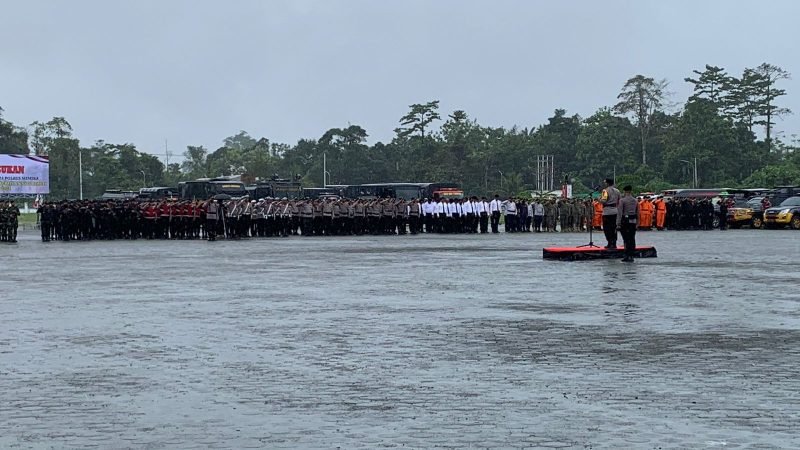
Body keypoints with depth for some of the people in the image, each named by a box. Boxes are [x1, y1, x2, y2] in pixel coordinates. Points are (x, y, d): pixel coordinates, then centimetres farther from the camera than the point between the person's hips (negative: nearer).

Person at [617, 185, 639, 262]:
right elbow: (637, 213, 12)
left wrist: (618, 224, -11)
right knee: (632, 239, 7)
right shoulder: (635, 201, 9)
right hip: (633, 221, 5)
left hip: (625, 221, -5)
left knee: (626, 239, -3)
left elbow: (619, 213, -11)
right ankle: (631, 256, 9)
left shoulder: (622, 200, -8)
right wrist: (637, 223, 17)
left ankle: (627, 256, -7)